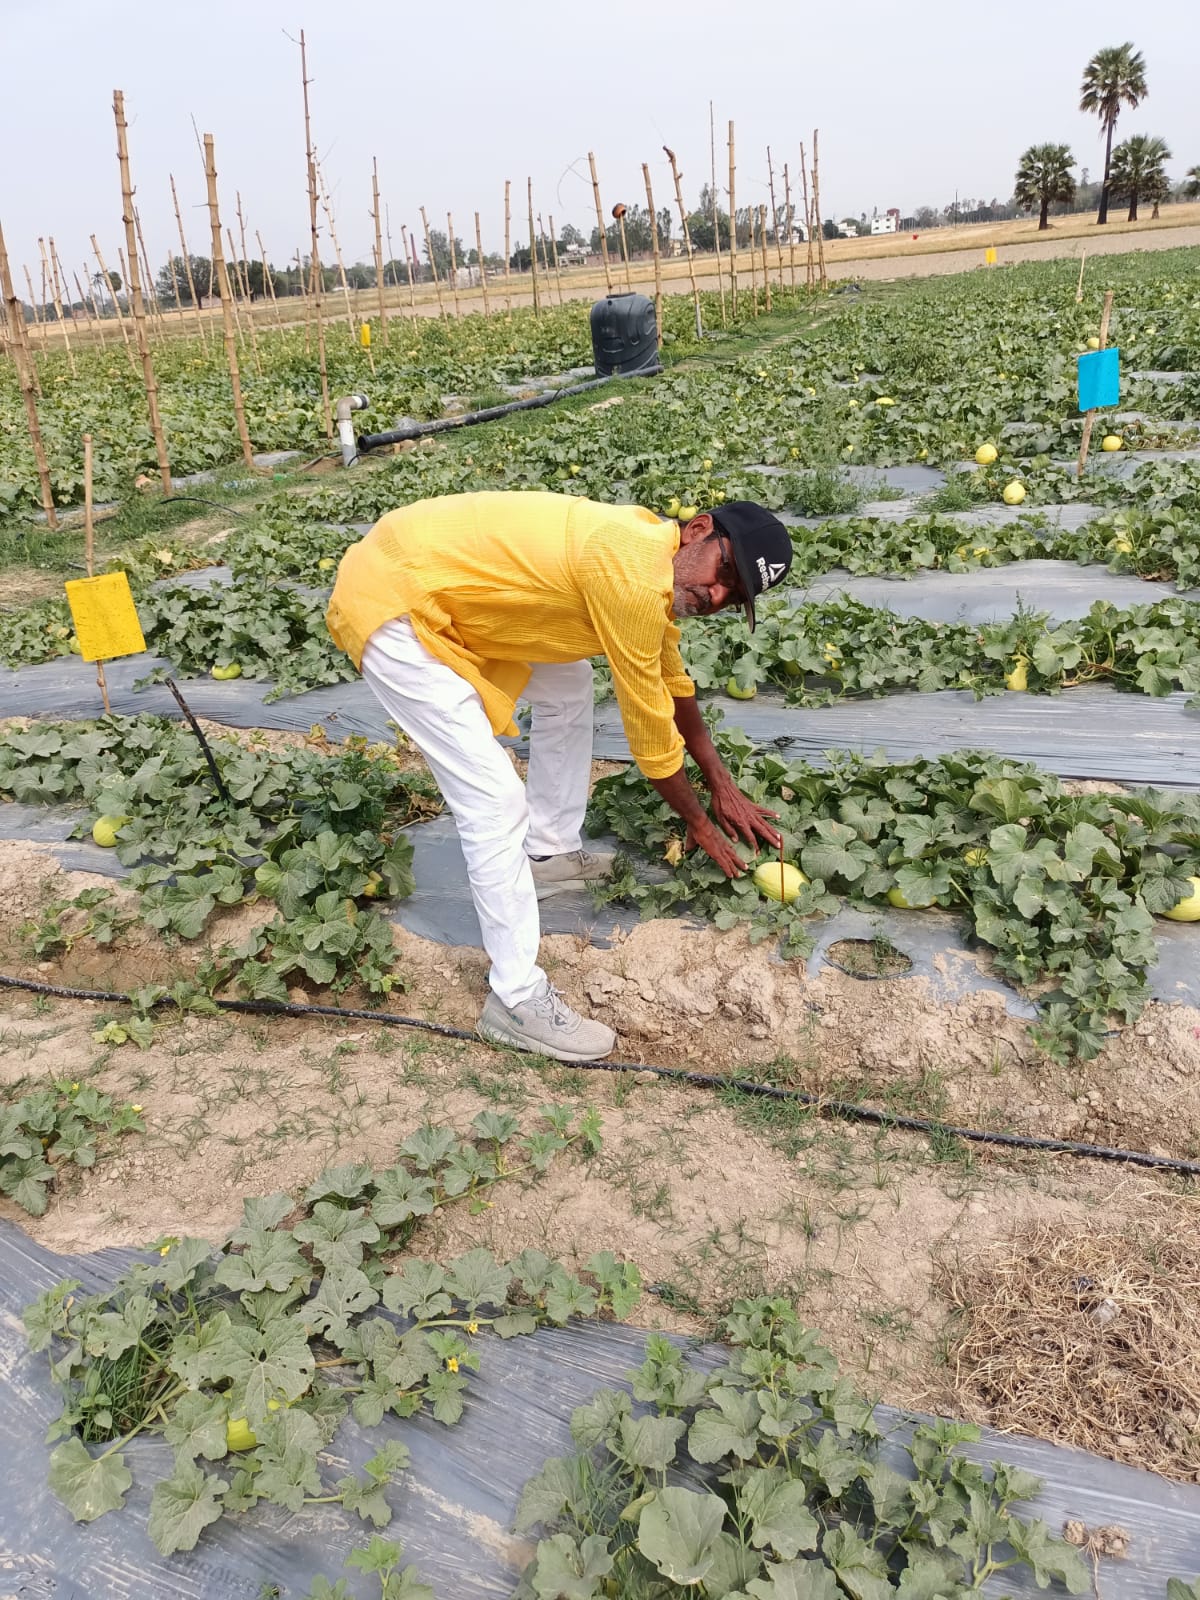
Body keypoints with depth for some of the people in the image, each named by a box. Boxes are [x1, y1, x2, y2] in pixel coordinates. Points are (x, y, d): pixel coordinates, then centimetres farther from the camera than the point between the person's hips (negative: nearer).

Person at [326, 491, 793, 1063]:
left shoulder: (651, 552, 6)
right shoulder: (634, 573, -24)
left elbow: (672, 684, 20)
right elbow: (648, 719, -13)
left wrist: (723, 785, 24)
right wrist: (699, 821, 3)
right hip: (388, 602, -10)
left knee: (566, 687, 21)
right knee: (497, 802, -12)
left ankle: (549, 853, 34)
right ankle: (517, 999, 1)